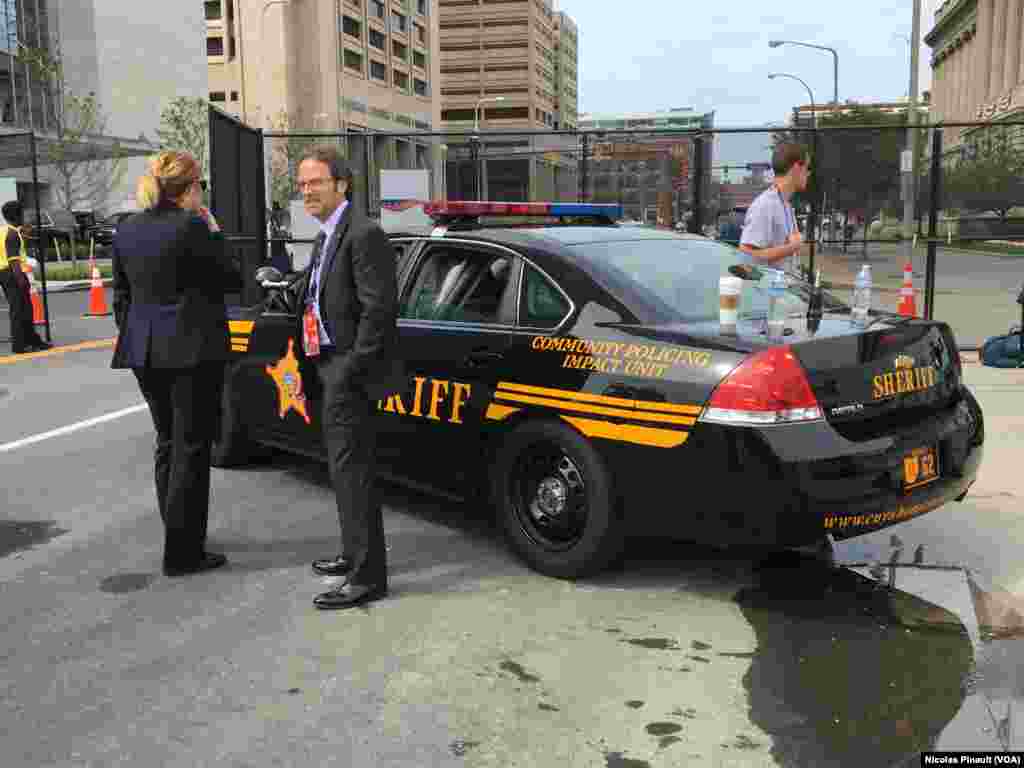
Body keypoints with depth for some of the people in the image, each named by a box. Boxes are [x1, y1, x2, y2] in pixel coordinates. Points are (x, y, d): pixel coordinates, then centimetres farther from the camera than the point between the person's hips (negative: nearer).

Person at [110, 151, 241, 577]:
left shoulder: (126, 230, 8)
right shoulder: (191, 227, -14)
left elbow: (120, 295, 13)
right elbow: (231, 280, -6)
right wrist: (213, 230, 1)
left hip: (144, 350, 7)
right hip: (191, 350, -7)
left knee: (167, 442, 18)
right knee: (192, 447, 0)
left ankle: (180, 538, 28)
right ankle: (182, 553, 3)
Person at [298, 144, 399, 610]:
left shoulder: (364, 235, -15)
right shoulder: (326, 237, 17)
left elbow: (378, 310, -20)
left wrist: (351, 369, -19)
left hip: (351, 371, -10)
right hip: (332, 367, 10)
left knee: (351, 471, -7)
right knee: (346, 467, 19)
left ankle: (367, 577, 1)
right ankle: (355, 555, 33)